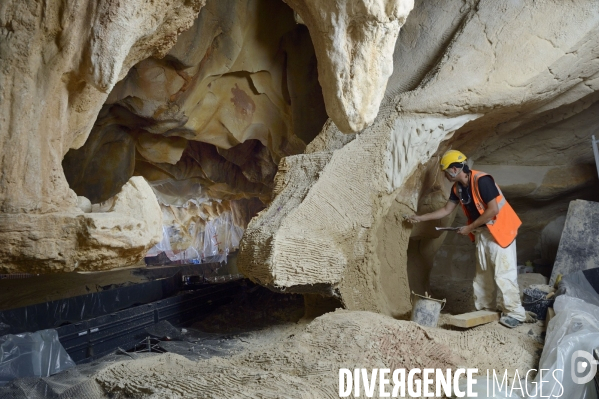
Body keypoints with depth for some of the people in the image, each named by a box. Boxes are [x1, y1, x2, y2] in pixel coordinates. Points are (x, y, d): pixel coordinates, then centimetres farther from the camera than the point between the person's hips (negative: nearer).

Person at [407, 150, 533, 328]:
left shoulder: (481, 181, -23)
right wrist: (420, 218, 11)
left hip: (500, 230, -9)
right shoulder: (457, 188, 3)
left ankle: (515, 313, 4)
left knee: (503, 273, -7)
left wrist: (469, 228, -18)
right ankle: (485, 308, 24)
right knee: (483, 273, 13)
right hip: (482, 232, 9)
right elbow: (446, 210, 13)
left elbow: (493, 209, -25)